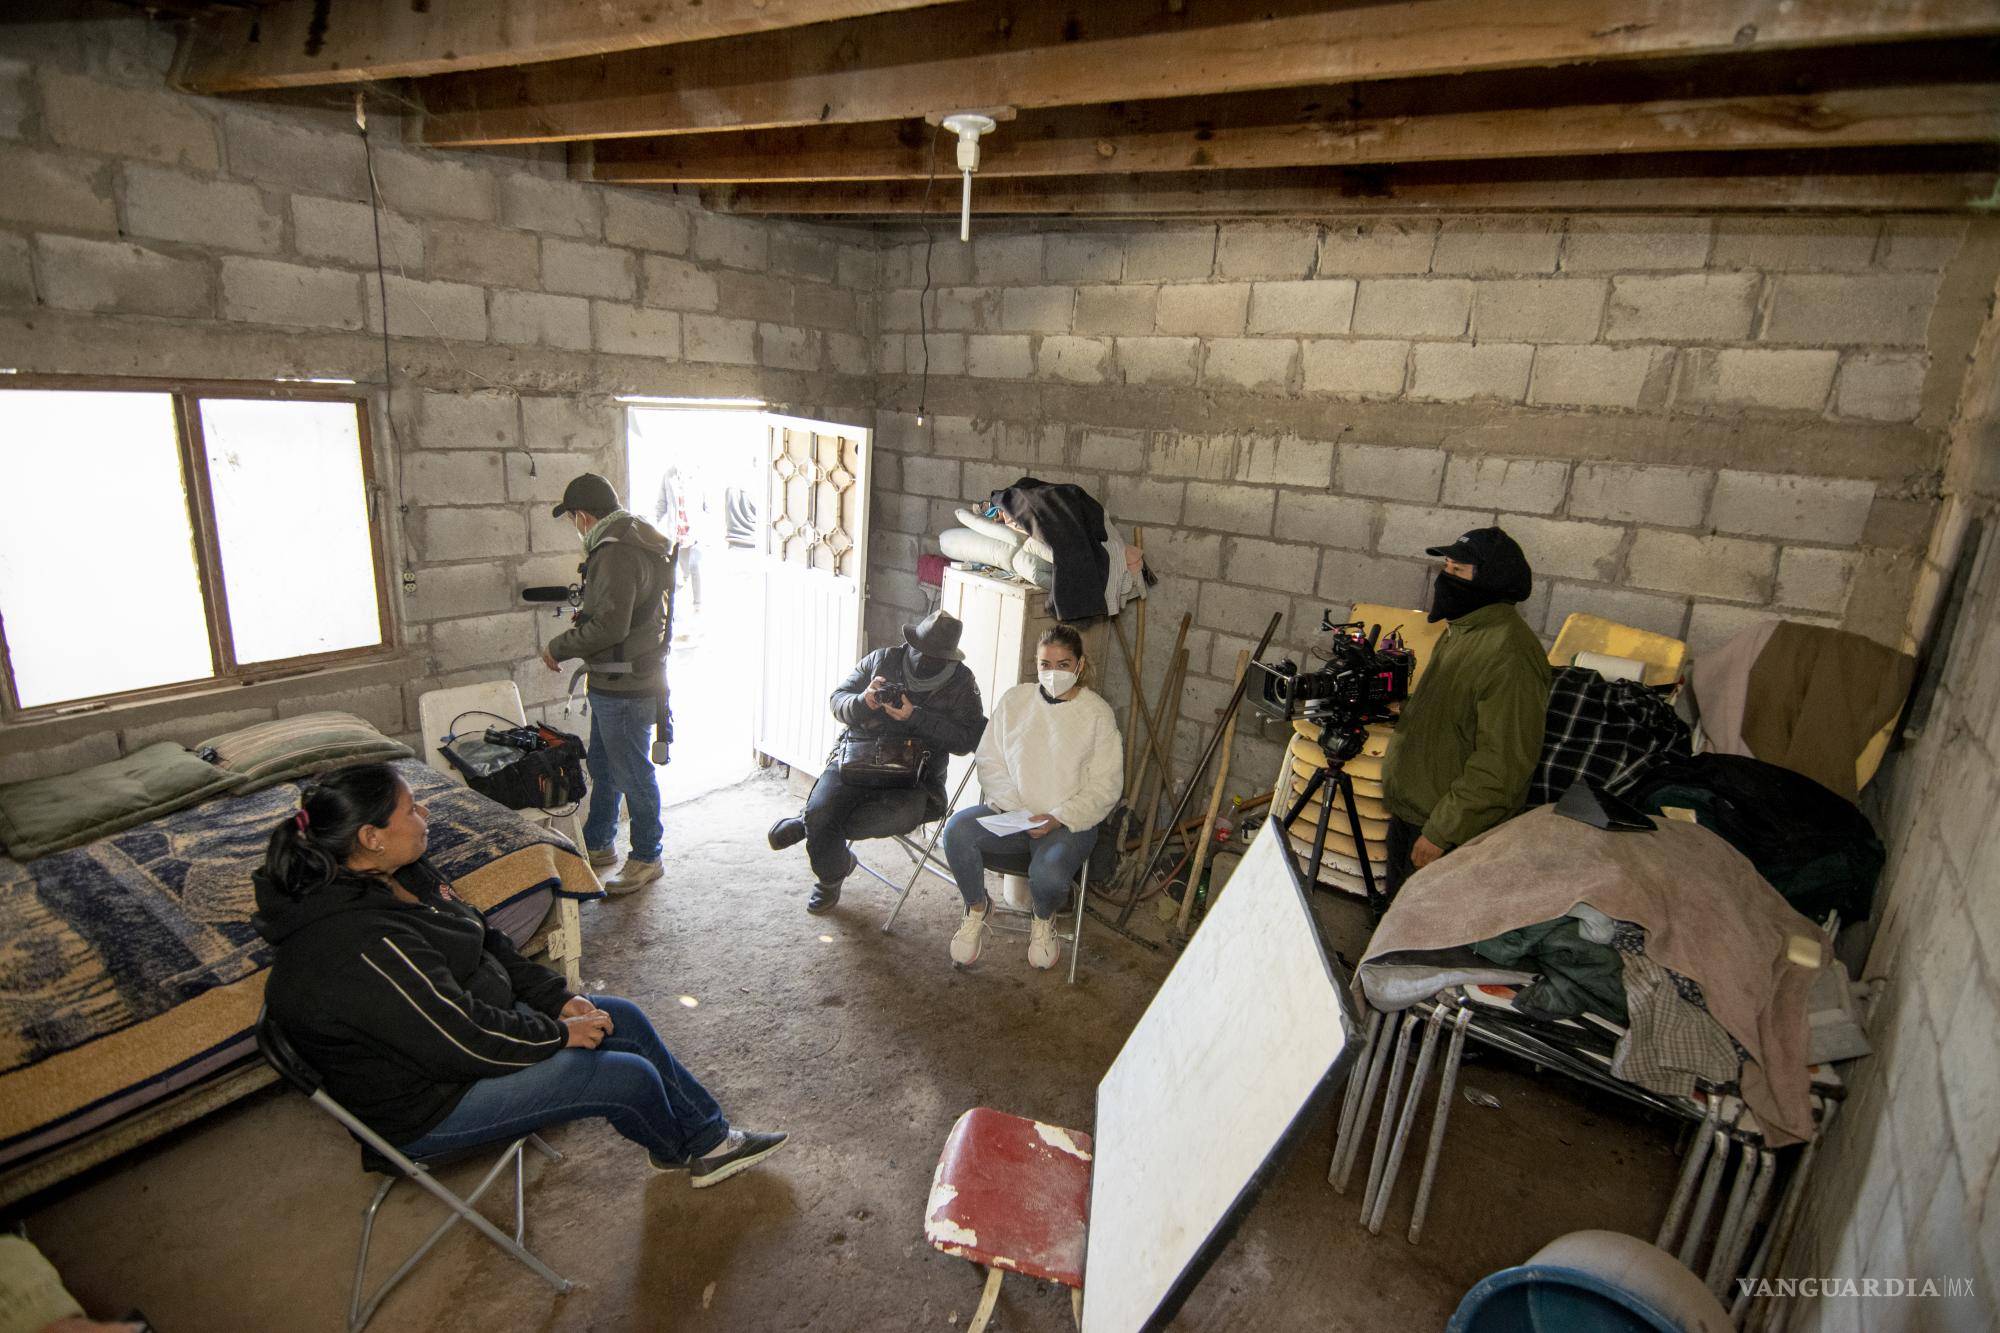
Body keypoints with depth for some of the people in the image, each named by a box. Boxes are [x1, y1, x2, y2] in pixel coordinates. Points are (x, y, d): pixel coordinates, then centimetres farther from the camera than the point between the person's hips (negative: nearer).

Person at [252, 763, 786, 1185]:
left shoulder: (400, 876, -3)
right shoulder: (362, 947, -35)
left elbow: (488, 945, 6)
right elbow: (463, 1041, -30)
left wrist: (558, 997, -2)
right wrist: (559, 1034, -16)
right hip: (431, 1105, -10)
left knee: (625, 1018, 7)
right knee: (631, 1077, -10)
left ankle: (710, 1139, 23)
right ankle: (677, 1150, 26)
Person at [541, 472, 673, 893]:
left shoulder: (617, 554, -23)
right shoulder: (633, 540, 10)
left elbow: (610, 626, -27)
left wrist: (558, 646, -15)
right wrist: (588, 613, 19)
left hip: (625, 688, -11)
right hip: (613, 684, 11)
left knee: (633, 773, 2)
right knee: (602, 764, 22)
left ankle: (646, 859, 17)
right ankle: (597, 844, 38)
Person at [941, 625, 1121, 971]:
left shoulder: (1098, 713, -3)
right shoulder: (1014, 700, 5)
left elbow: (1104, 788, -4)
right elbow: (990, 761, 6)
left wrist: (1058, 819, -17)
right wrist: (1013, 808, -10)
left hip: (1068, 822, -2)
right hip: (1008, 813, 3)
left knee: (1048, 873, -34)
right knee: (957, 829, -27)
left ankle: (1044, 920, 6)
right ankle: (977, 909, 2)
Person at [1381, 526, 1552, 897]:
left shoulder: (1509, 655, -25)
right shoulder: (1461, 629, 8)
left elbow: (1501, 766, -27)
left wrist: (1440, 832, -24)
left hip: (1452, 828, -9)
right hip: (1408, 811, 9)